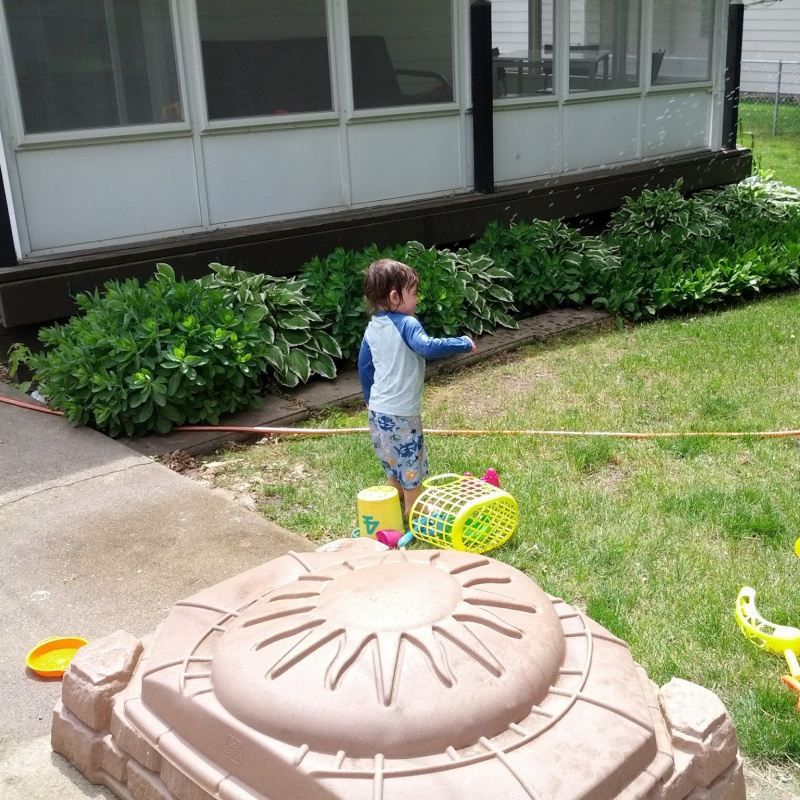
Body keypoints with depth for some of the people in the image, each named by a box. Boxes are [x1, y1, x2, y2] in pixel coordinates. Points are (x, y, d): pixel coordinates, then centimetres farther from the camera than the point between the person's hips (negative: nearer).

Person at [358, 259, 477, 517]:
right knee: (411, 462, 7)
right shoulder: (406, 324, -19)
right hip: (401, 411, -8)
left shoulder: (372, 328, 6)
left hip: (377, 408, 8)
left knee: (392, 460, 24)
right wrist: (463, 343, -25)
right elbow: (428, 347, -36)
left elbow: (364, 364, 15)